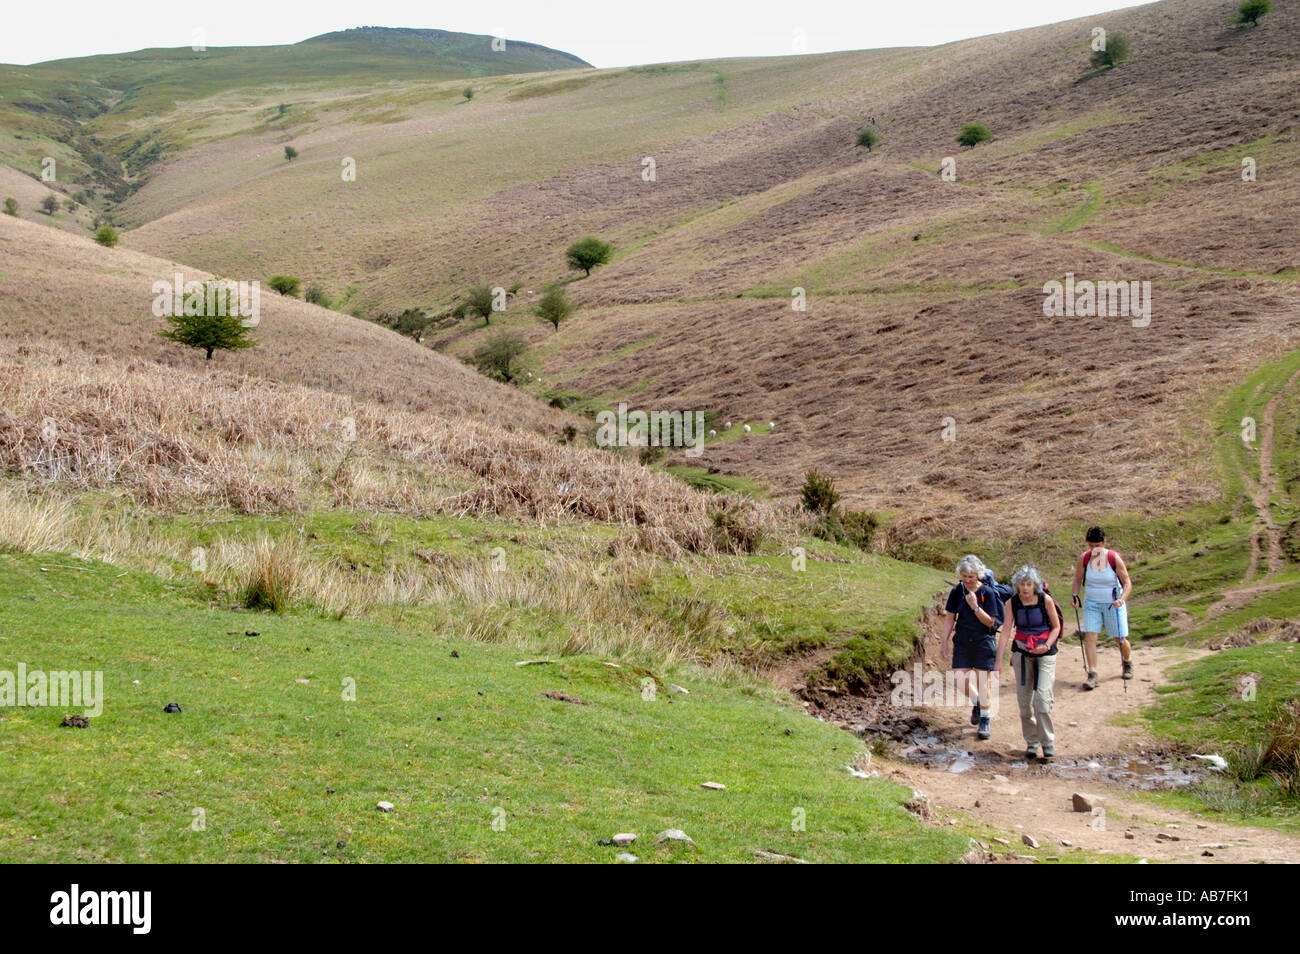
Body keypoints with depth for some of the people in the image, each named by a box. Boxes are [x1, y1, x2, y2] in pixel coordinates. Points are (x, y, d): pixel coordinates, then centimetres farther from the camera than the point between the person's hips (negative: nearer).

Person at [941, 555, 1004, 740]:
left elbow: (990, 622, -10)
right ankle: (976, 702, 29)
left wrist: (975, 606, -22)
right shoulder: (957, 591, 0)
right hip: (962, 641, 3)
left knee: (983, 681, -2)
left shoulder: (987, 592, -9)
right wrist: (944, 642, 5)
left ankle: (986, 720, 13)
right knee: (961, 679, -2)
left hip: (984, 641, -3)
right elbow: (950, 618, 7)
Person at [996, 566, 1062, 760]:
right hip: (1021, 652, 3)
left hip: (1045, 652, -3)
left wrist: (1047, 646, -16)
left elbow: (1056, 627, 1)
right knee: (1024, 699, 4)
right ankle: (1031, 742, 18)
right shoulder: (1012, 603, -5)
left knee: (1042, 697, -14)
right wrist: (999, 660, -11)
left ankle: (1048, 742, -1)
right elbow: (1006, 631, -6)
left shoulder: (1045, 600, -10)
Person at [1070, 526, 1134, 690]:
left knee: (1120, 639, 7)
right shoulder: (1084, 559, -7)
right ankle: (1092, 675, -10)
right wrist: (1074, 595, -9)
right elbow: (1077, 580, 7)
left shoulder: (1114, 558, -15)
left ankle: (1128, 665, 37)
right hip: (1091, 603, 2)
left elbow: (1127, 582, -11)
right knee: (1089, 636, -12)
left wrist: (1122, 599, -27)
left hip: (1113, 603, -2)